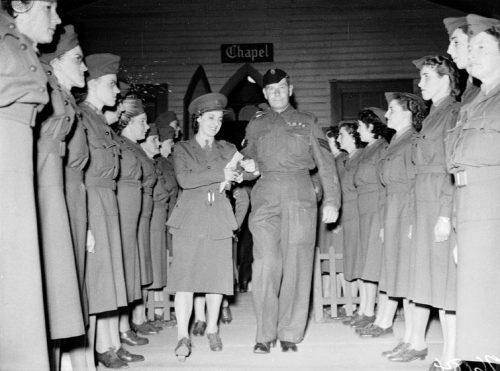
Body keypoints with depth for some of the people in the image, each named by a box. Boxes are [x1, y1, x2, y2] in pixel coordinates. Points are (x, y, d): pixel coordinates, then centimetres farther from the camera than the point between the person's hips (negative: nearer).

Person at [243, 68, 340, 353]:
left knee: (296, 265, -3)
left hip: (300, 194, -1)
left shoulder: (307, 122, 14)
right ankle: (265, 334, -1)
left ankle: (290, 333, 6)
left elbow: (326, 163, 7)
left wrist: (332, 201, -2)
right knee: (266, 264, -9)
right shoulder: (256, 125, 19)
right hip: (266, 196, 1)